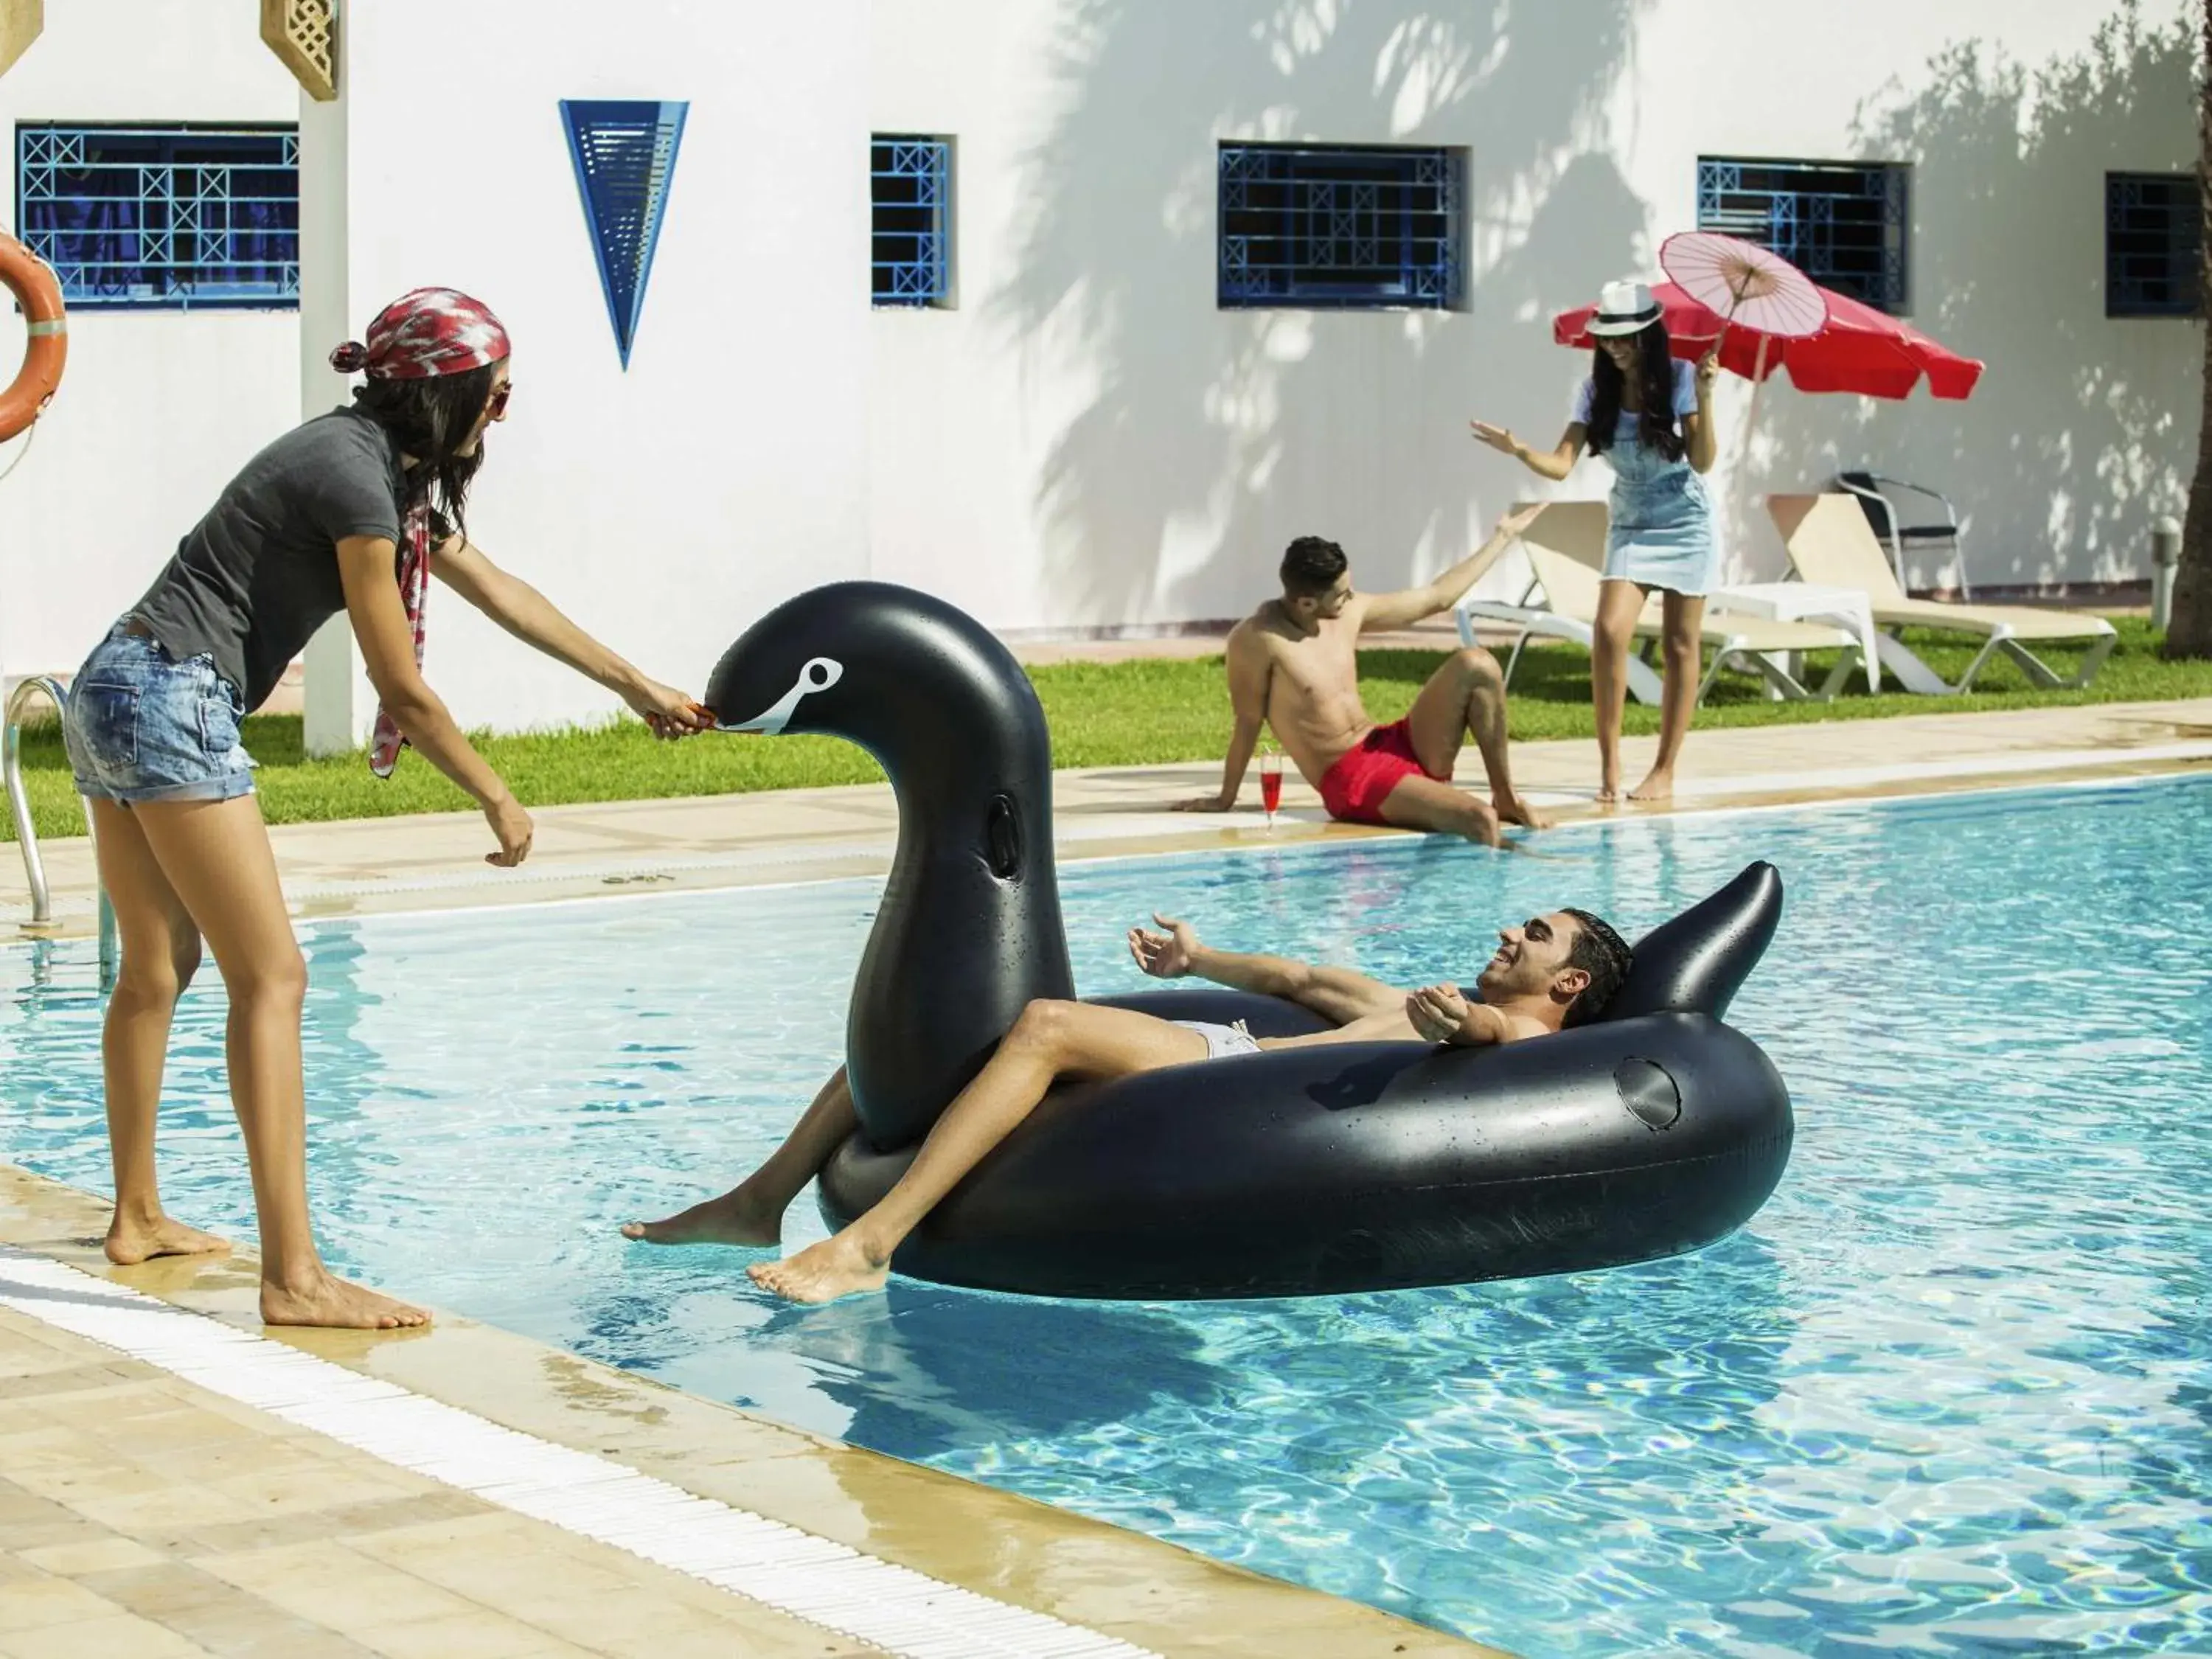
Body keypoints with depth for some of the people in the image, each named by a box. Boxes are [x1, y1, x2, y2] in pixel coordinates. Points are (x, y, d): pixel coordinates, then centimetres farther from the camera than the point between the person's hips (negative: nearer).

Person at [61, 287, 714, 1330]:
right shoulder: (355, 477, -14)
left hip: (114, 693, 11)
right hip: (173, 701, -11)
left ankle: (138, 1217, 34)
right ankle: (294, 1277, -15)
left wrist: (637, 686, 32)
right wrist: (498, 801, 2)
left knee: (158, 968, 20)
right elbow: (402, 690, -11)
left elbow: (493, 588, 27)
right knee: (269, 976, -11)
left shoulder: (382, 471, 16)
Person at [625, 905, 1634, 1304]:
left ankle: (867, 1246, -39)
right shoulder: (1426, 1011, 34)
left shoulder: (1522, 1043, 6)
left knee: (1049, 1023, -34)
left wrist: (1466, 1023, -41)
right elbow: (1309, 981, 46)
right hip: (1219, 1056, 10)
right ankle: (765, 1200, 1)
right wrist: (1199, 959, 50)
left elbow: (1503, 1033, -20)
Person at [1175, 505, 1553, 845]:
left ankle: (1506, 797, 0)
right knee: (1479, 820, -30)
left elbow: (1437, 597, 16)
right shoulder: (1256, 638, -15)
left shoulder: (1351, 613, 5)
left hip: (1393, 746, 8)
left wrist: (1502, 537, 20)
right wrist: (1225, 798, 2)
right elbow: (1248, 723, -6)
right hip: (1351, 781, -8)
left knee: (1475, 664, -12)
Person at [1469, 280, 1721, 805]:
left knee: (1682, 644, 2)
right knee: (1610, 631, -17)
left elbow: (1702, 462, -16)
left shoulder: (1679, 379, -11)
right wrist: (1518, 451, -32)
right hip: (1631, 528, 2)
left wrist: (1704, 397, -27)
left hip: (1686, 526, -2)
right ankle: (1609, 763, -10)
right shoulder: (1598, 390, -4)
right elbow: (1561, 463, -13)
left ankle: (1665, 772, 9)